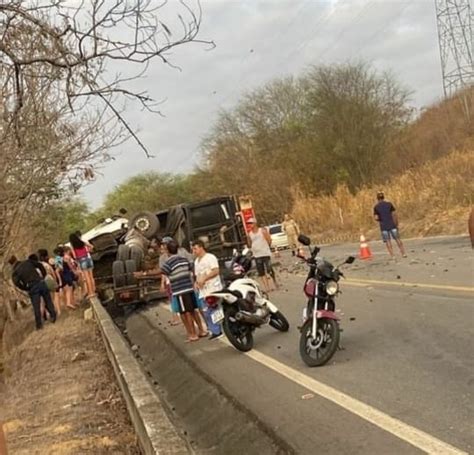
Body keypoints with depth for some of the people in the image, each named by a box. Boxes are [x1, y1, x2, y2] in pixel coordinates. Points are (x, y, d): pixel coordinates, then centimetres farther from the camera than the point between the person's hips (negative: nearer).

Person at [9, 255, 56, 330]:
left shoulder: (15, 272, 1)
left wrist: (26, 289, -1)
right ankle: (53, 316, 18)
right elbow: (40, 265, 3)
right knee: (48, 301, 16)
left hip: (32, 288, -2)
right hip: (41, 282, 2)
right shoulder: (28, 262, 8)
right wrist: (44, 276, 13)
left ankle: (39, 324, 9)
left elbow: (16, 282, -14)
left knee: (36, 307, 5)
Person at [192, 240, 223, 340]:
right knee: (207, 312, 6)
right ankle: (215, 331, 11)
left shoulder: (210, 257, -7)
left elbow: (216, 271, -17)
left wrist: (204, 278, -22)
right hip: (203, 291, 9)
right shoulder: (196, 261, 19)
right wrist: (197, 282, 4)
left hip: (214, 289, -9)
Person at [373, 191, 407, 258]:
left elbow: (376, 218, -7)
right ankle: (403, 253, 14)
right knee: (398, 239, 11)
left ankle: (392, 256, -2)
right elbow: (395, 214, -3)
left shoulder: (376, 207, -2)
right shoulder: (389, 204, 1)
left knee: (388, 242, 3)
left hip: (383, 227, -1)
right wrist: (397, 223, 6)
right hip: (392, 225, 1)